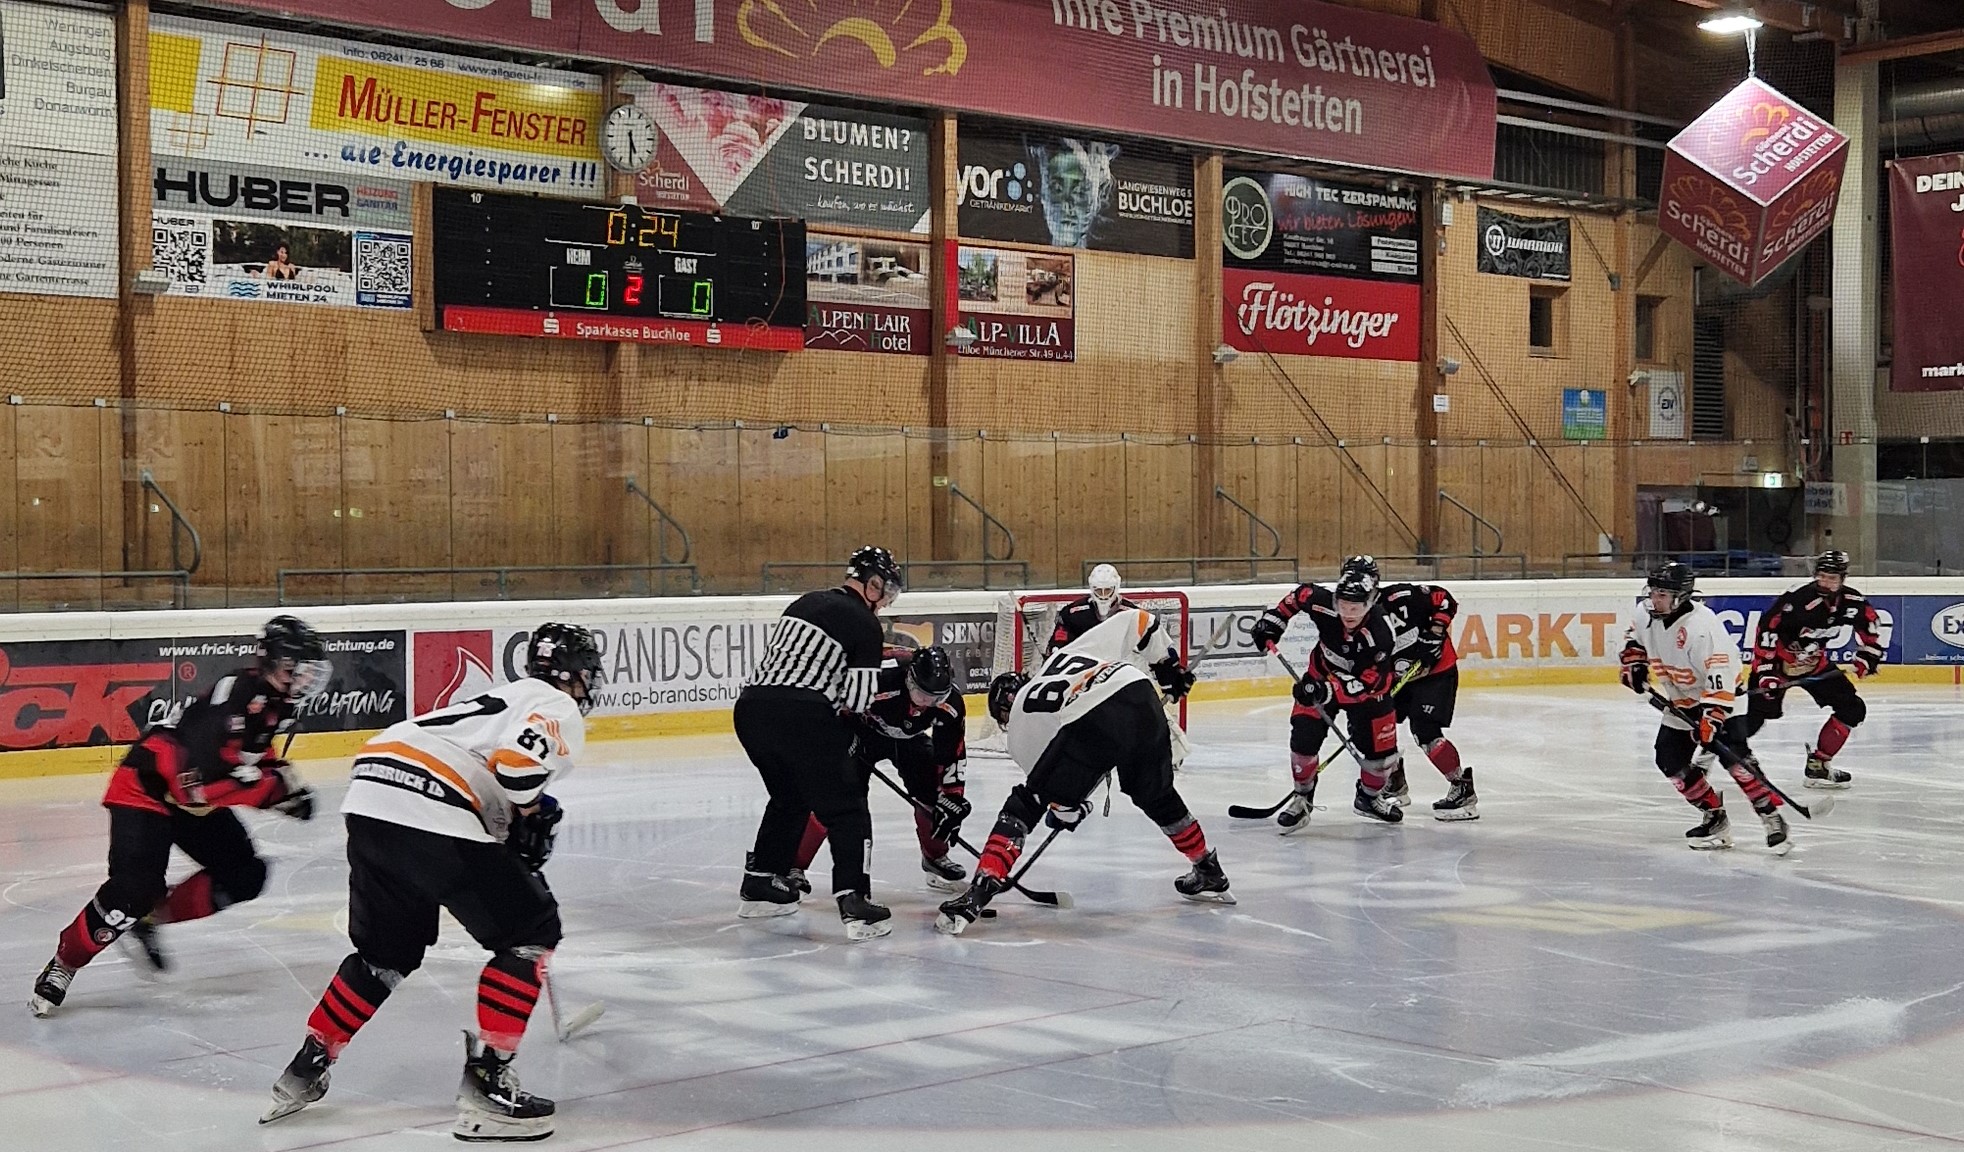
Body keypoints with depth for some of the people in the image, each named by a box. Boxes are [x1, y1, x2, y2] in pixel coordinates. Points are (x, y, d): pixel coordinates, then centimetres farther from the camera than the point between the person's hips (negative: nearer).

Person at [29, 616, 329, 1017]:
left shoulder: (274, 701, -1)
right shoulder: (236, 695, -30)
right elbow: (203, 778, -38)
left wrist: (287, 780, 3)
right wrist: (274, 789, -31)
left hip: (193, 798, 10)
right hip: (145, 788, -9)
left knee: (245, 875, 2)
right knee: (135, 887, -22)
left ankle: (150, 918, 14)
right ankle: (62, 964, -2)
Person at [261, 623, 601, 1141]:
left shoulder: (506, 695, 33)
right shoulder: (559, 711, 5)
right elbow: (518, 761, -15)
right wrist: (531, 815, 2)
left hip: (369, 797, 9)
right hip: (430, 813, -9)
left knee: (388, 949, 28)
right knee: (531, 932, 4)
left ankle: (305, 1071, 32)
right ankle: (485, 1083, 0)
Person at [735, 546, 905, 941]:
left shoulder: (805, 602, 23)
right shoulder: (865, 624, 1)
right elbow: (858, 698, -6)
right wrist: (901, 678, 9)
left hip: (751, 706, 8)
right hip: (801, 718, -8)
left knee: (790, 798, 28)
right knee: (846, 810, 0)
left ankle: (759, 884, 33)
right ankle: (853, 902, -11)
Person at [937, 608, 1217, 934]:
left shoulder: (1020, 723, 25)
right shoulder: (1069, 651, 36)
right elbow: (1136, 621, 29)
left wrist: (1067, 809, 42)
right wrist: (1168, 664, 38)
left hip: (1091, 724, -5)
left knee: (1023, 806, 8)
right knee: (1157, 795, 32)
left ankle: (978, 894, -1)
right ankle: (1209, 873, 46)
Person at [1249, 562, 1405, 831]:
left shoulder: (1380, 634, -36)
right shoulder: (1323, 602, -29)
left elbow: (1364, 685, -36)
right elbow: (1299, 596, -4)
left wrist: (1328, 690, -48)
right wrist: (1272, 621, -6)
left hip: (1367, 687, -1)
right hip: (1321, 676, 2)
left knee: (1381, 748, 0)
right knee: (1304, 736, -13)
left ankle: (1369, 796, 32)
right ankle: (1303, 798, 10)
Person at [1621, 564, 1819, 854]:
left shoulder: (1702, 625, -31)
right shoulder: (1646, 614, -7)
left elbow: (1720, 676, -34)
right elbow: (1635, 639, 18)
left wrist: (1711, 716, -38)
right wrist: (1633, 663, 1)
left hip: (1720, 699, -8)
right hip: (1680, 702, 8)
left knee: (1735, 758, -22)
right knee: (1670, 760, 0)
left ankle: (1772, 818, -16)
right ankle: (1715, 817, 11)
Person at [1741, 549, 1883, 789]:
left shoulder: (1853, 602, -10)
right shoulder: (1796, 601, -28)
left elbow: (1870, 625, 11)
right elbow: (1767, 630, -26)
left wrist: (1867, 656, 2)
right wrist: (1766, 672, -28)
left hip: (1815, 662, 6)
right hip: (1779, 660, -6)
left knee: (1852, 709, -1)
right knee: (1753, 714, -16)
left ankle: (1818, 763, 6)